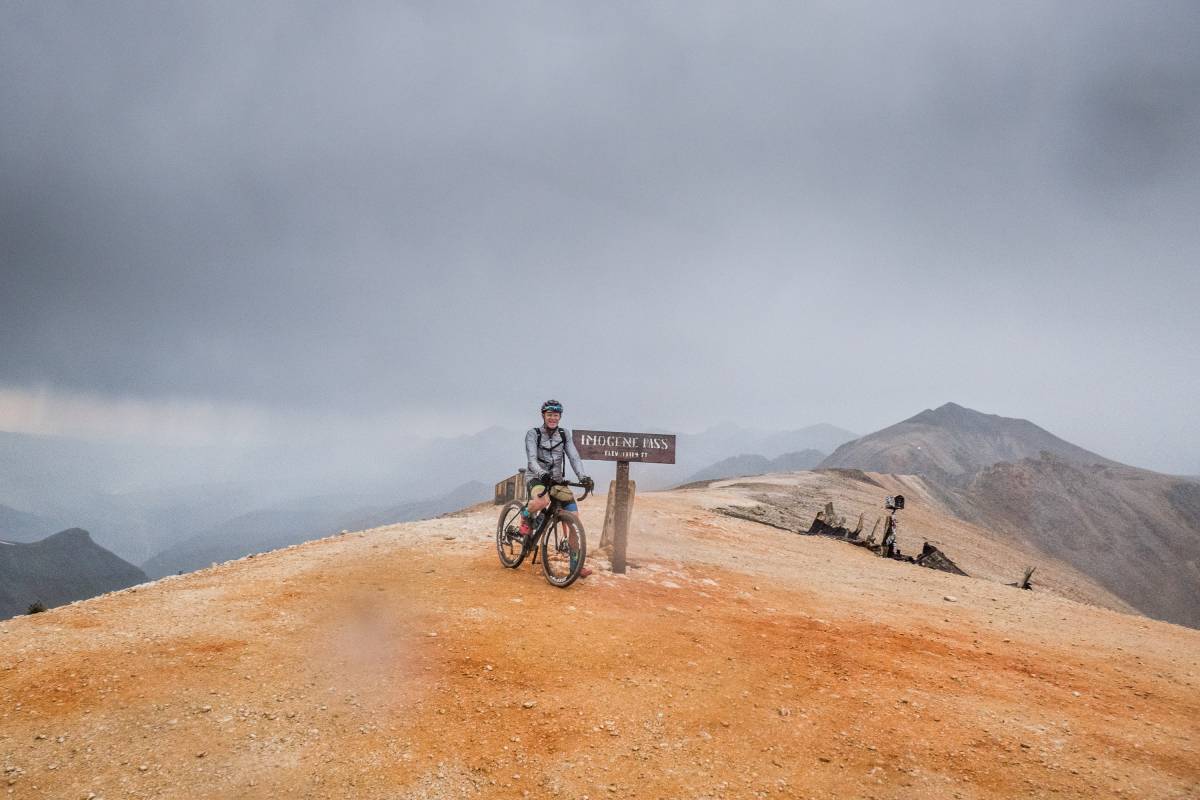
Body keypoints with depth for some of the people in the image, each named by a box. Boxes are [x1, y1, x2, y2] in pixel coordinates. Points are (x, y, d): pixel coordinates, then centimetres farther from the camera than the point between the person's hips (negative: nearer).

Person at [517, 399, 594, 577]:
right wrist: (542, 473, -39)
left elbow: (574, 456, -3)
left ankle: (576, 564, -3)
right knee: (543, 501, -40)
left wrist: (582, 476, -21)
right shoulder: (533, 433, -5)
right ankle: (526, 517, -5)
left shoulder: (564, 434, 6)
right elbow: (532, 458, -18)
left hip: (557, 481, 4)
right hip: (537, 479, -4)